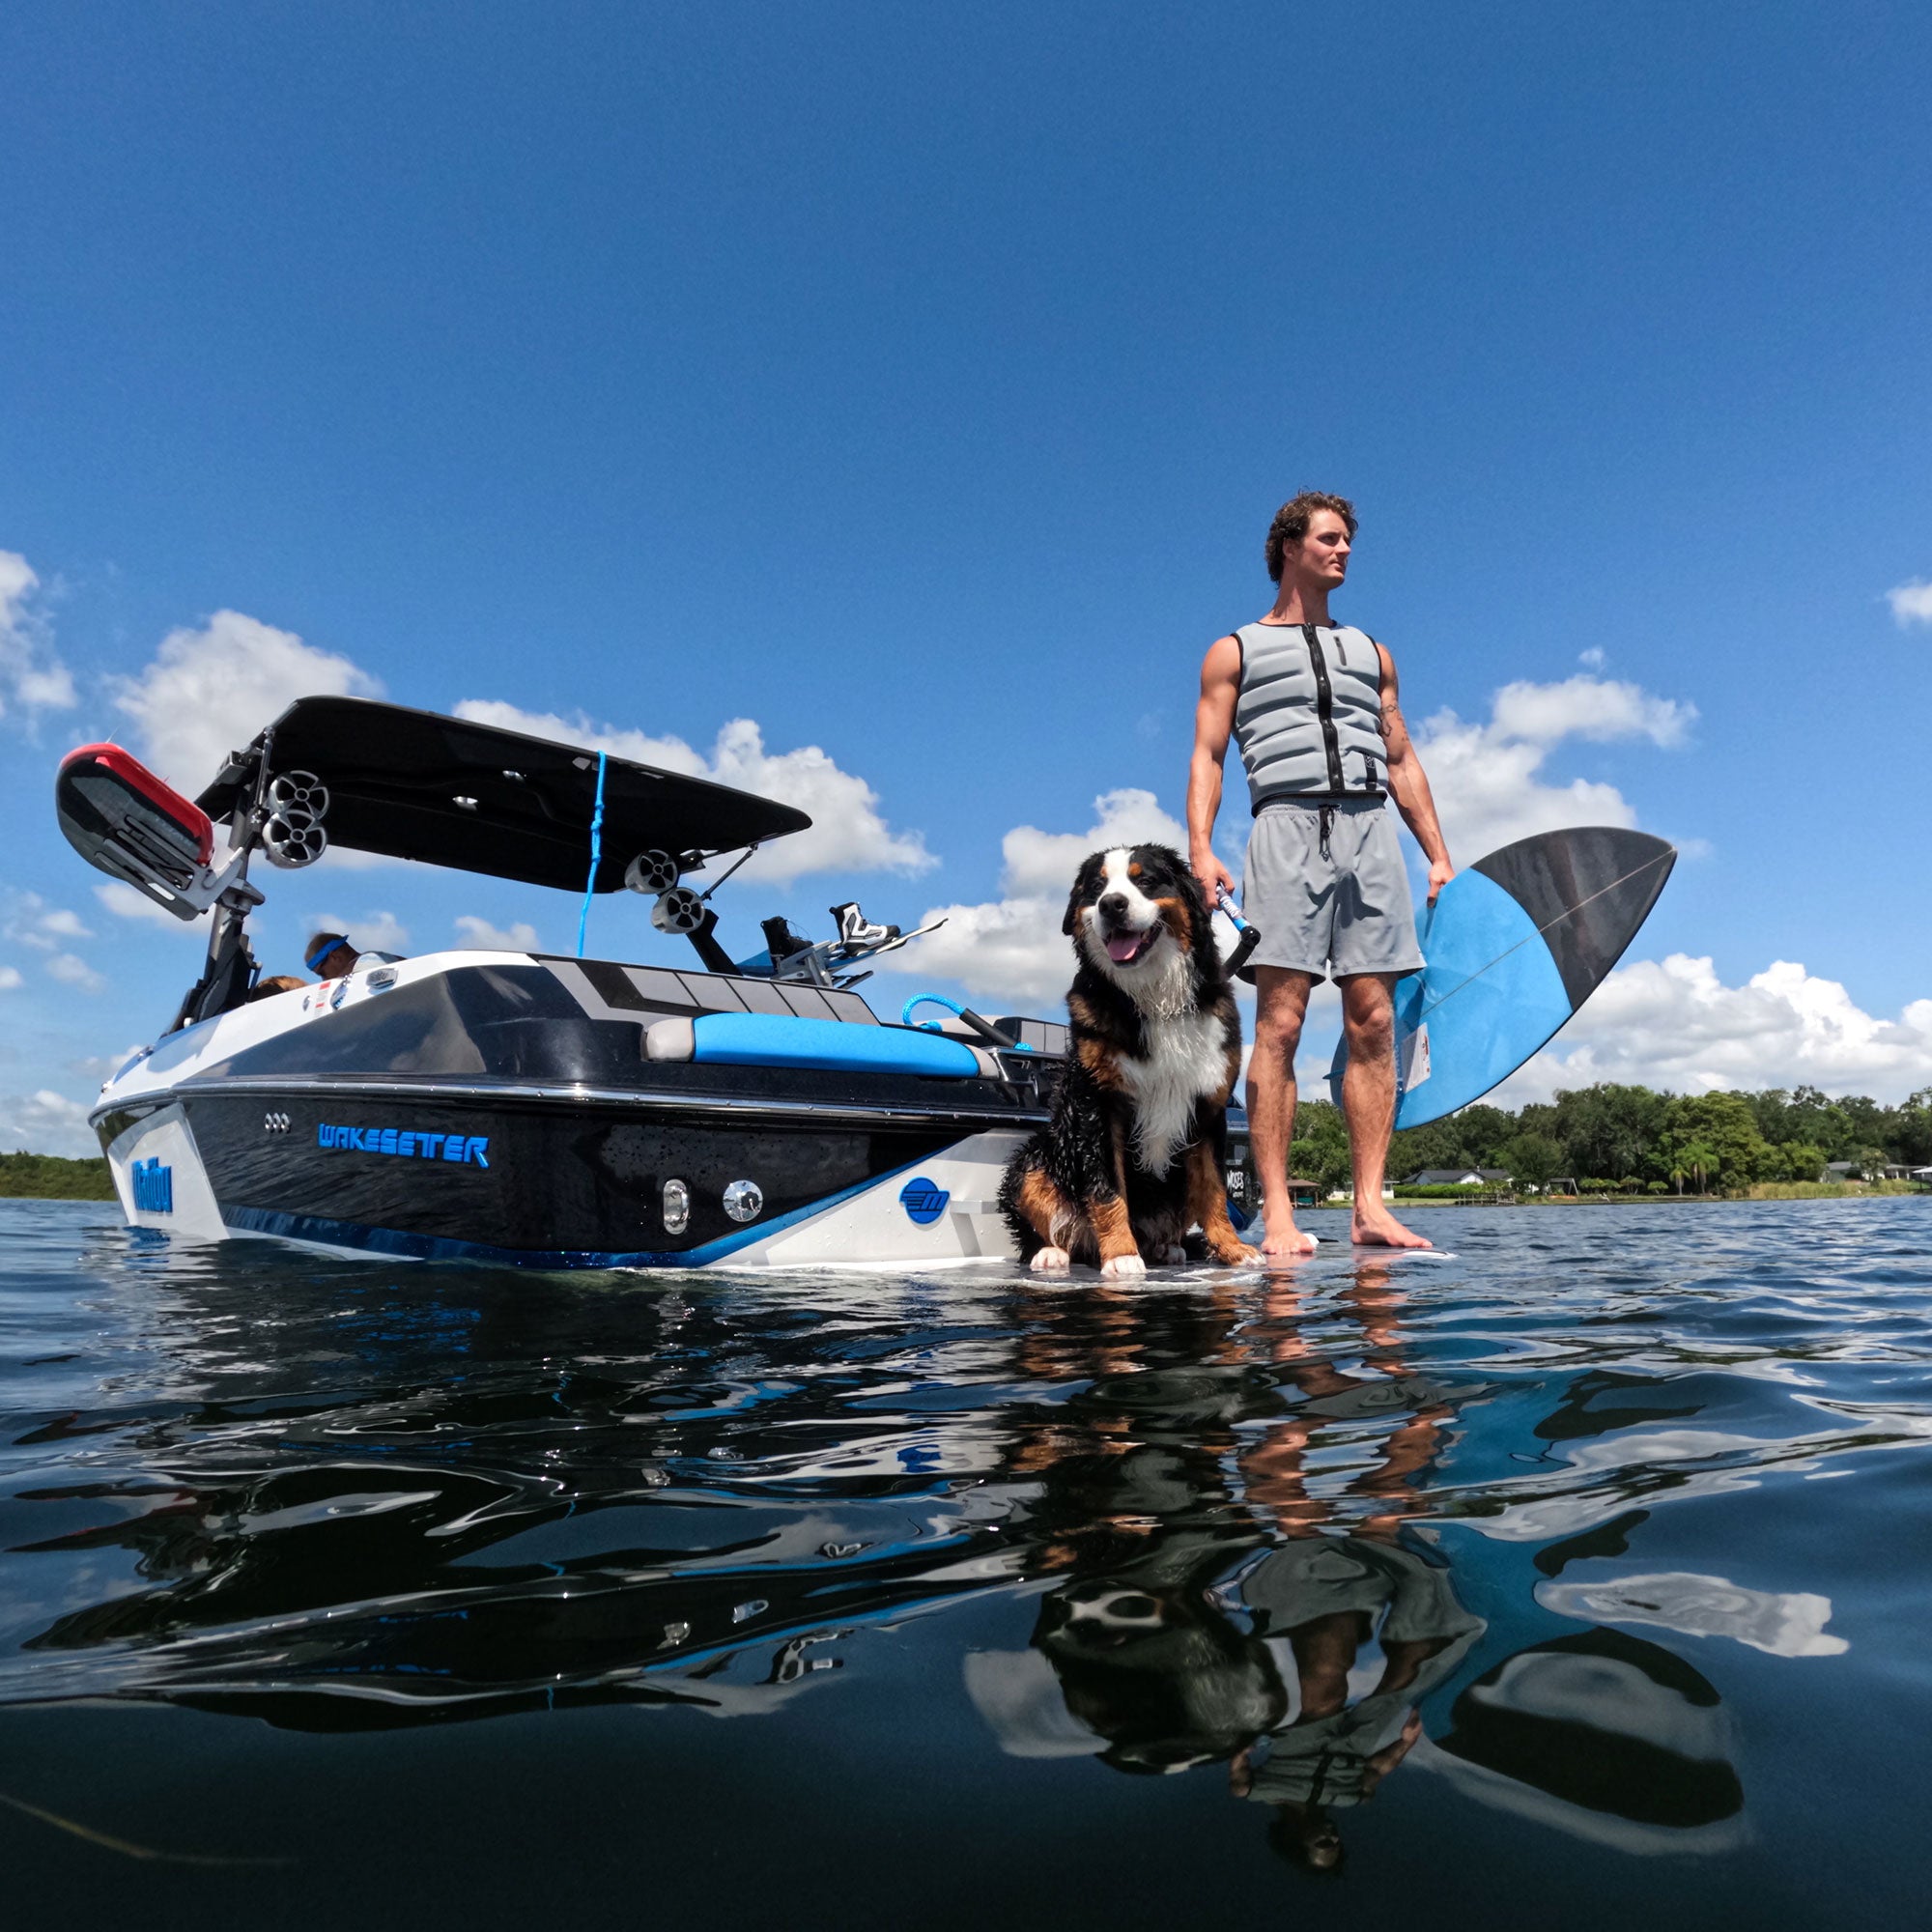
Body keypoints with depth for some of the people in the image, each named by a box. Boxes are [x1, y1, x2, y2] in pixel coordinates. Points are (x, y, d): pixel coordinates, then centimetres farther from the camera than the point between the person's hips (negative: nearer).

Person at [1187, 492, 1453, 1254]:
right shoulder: (1234, 651, 16)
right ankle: (1277, 1213, -10)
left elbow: (1402, 761, 23)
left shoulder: (1371, 652, 27)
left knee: (1373, 1024, -4)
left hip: (1371, 829, 4)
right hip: (1288, 825, -4)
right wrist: (1200, 850, -11)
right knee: (1280, 1024, -10)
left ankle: (1370, 1207, -2)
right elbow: (1208, 755, 5)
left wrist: (1439, 855, 13)